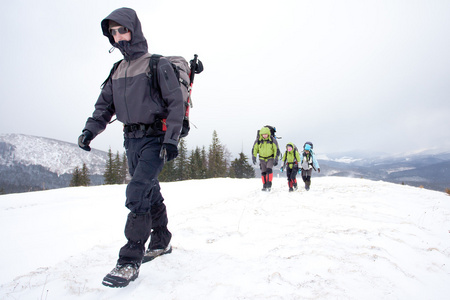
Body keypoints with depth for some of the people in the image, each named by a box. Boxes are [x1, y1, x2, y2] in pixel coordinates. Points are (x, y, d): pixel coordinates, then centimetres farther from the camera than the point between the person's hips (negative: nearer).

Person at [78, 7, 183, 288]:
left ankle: (130, 261, -12)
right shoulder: (117, 71, 15)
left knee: (137, 192, -18)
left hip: (154, 138, -7)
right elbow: (105, 105, 16)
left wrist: (171, 139, -18)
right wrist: (91, 129, -2)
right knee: (150, 193, 14)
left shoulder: (157, 64, -5)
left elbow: (176, 103, -10)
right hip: (131, 140, 7)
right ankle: (162, 241, 30)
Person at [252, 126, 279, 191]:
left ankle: (269, 185, -19)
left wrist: (276, 159, -11)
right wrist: (254, 157, -4)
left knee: (269, 170, -21)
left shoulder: (273, 140, -14)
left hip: (270, 158, -3)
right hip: (262, 159, 3)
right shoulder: (258, 140, -9)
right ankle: (264, 186, 15)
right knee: (263, 172, 4)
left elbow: (276, 150, -8)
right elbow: (254, 149, 2)